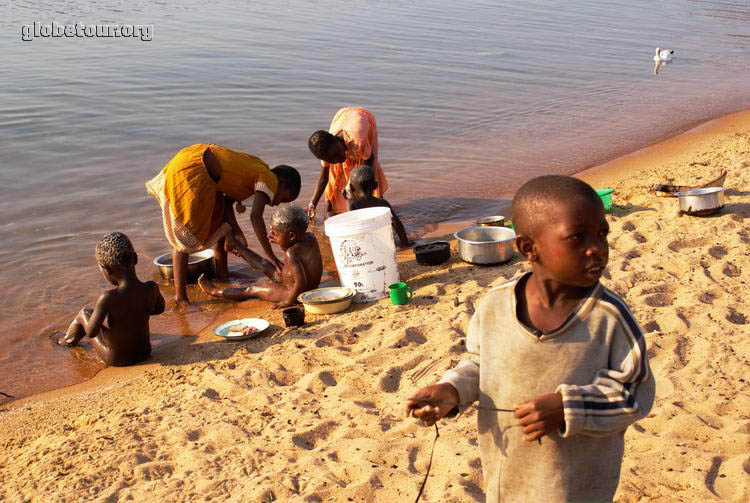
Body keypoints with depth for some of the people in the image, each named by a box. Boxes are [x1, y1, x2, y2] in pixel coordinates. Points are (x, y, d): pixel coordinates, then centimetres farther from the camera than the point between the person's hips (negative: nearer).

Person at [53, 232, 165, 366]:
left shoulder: (108, 298, -29)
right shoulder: (152, 288, -16)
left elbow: (91, 332, -24)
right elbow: (160, 308, 5)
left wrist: (88, 315, -3)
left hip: (115, 360, -4)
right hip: (144, 353, 4)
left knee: (84, 313, 17)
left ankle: (69, 338, 48)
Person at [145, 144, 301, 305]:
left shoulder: (255, 170, 20)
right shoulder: (269, 179, -5)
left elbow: (227, 202, 14)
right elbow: (256, 217, -19)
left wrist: (235, 233, 3)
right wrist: (270, 255, -16)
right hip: (191, 171, -10)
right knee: (182, 238, -4)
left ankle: (222, 272, 32)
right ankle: (180, 297, 2)